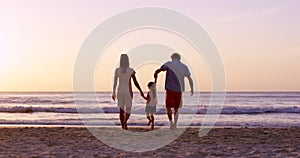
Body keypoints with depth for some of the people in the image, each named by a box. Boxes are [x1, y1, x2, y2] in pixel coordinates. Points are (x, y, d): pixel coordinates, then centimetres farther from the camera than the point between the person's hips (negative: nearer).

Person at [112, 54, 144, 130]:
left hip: (120, 91, 2)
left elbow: (115, 83, 3)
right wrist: (141, 91, 2)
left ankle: (123, 126, 11)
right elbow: (135, 82, -7)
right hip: (128, 91, -2)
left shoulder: (117, 70, 0)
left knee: (121, 110, 11)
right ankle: (125, 121, -23)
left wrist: (113, 93, 11)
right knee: (128, 109, 5)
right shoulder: (131, 70, -7)